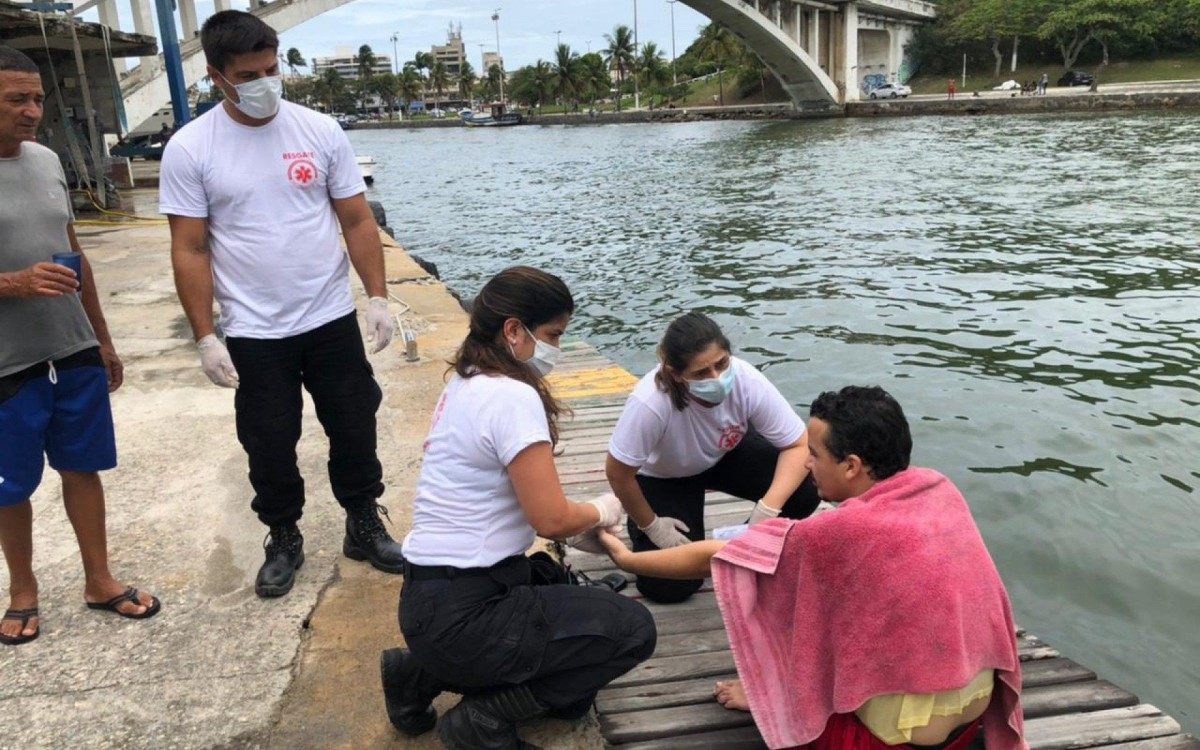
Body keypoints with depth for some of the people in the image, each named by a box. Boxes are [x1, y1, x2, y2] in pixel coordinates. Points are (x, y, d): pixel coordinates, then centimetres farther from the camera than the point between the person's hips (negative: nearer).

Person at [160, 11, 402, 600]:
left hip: (333, 319, 1)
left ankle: (365, 527, 32)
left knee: (355, 431, 12)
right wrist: (205, 337, -9)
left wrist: (378, 297, -7)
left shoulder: (320, 131, -2)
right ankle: (283, 540, 33)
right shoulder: (189, 149, -6)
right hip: (254, 334, -1)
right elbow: (190, 251, -5)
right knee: (269, 448, 11)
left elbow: (358, 221, 1)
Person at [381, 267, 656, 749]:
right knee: (633, 629, -1)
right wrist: (601, 512, 2)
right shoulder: (513, 396, -19)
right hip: (462, 615, -9)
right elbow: (551, 519, -19)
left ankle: (423, 676, 17)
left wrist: (578, 524, 13)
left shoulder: (465, 384, 9)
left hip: (430, 597, 9)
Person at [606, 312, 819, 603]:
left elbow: (798, 446, -23)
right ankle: (636, 525, 19)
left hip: (726, 455, 3)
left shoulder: (747, 380, -33)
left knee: (806, 486, -22)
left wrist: (768, 508, -35)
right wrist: (650, 525, -14)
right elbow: (618, 472, -27)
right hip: (662, 475, -2)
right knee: (671, 585, -12)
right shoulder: (650, 403, -41)